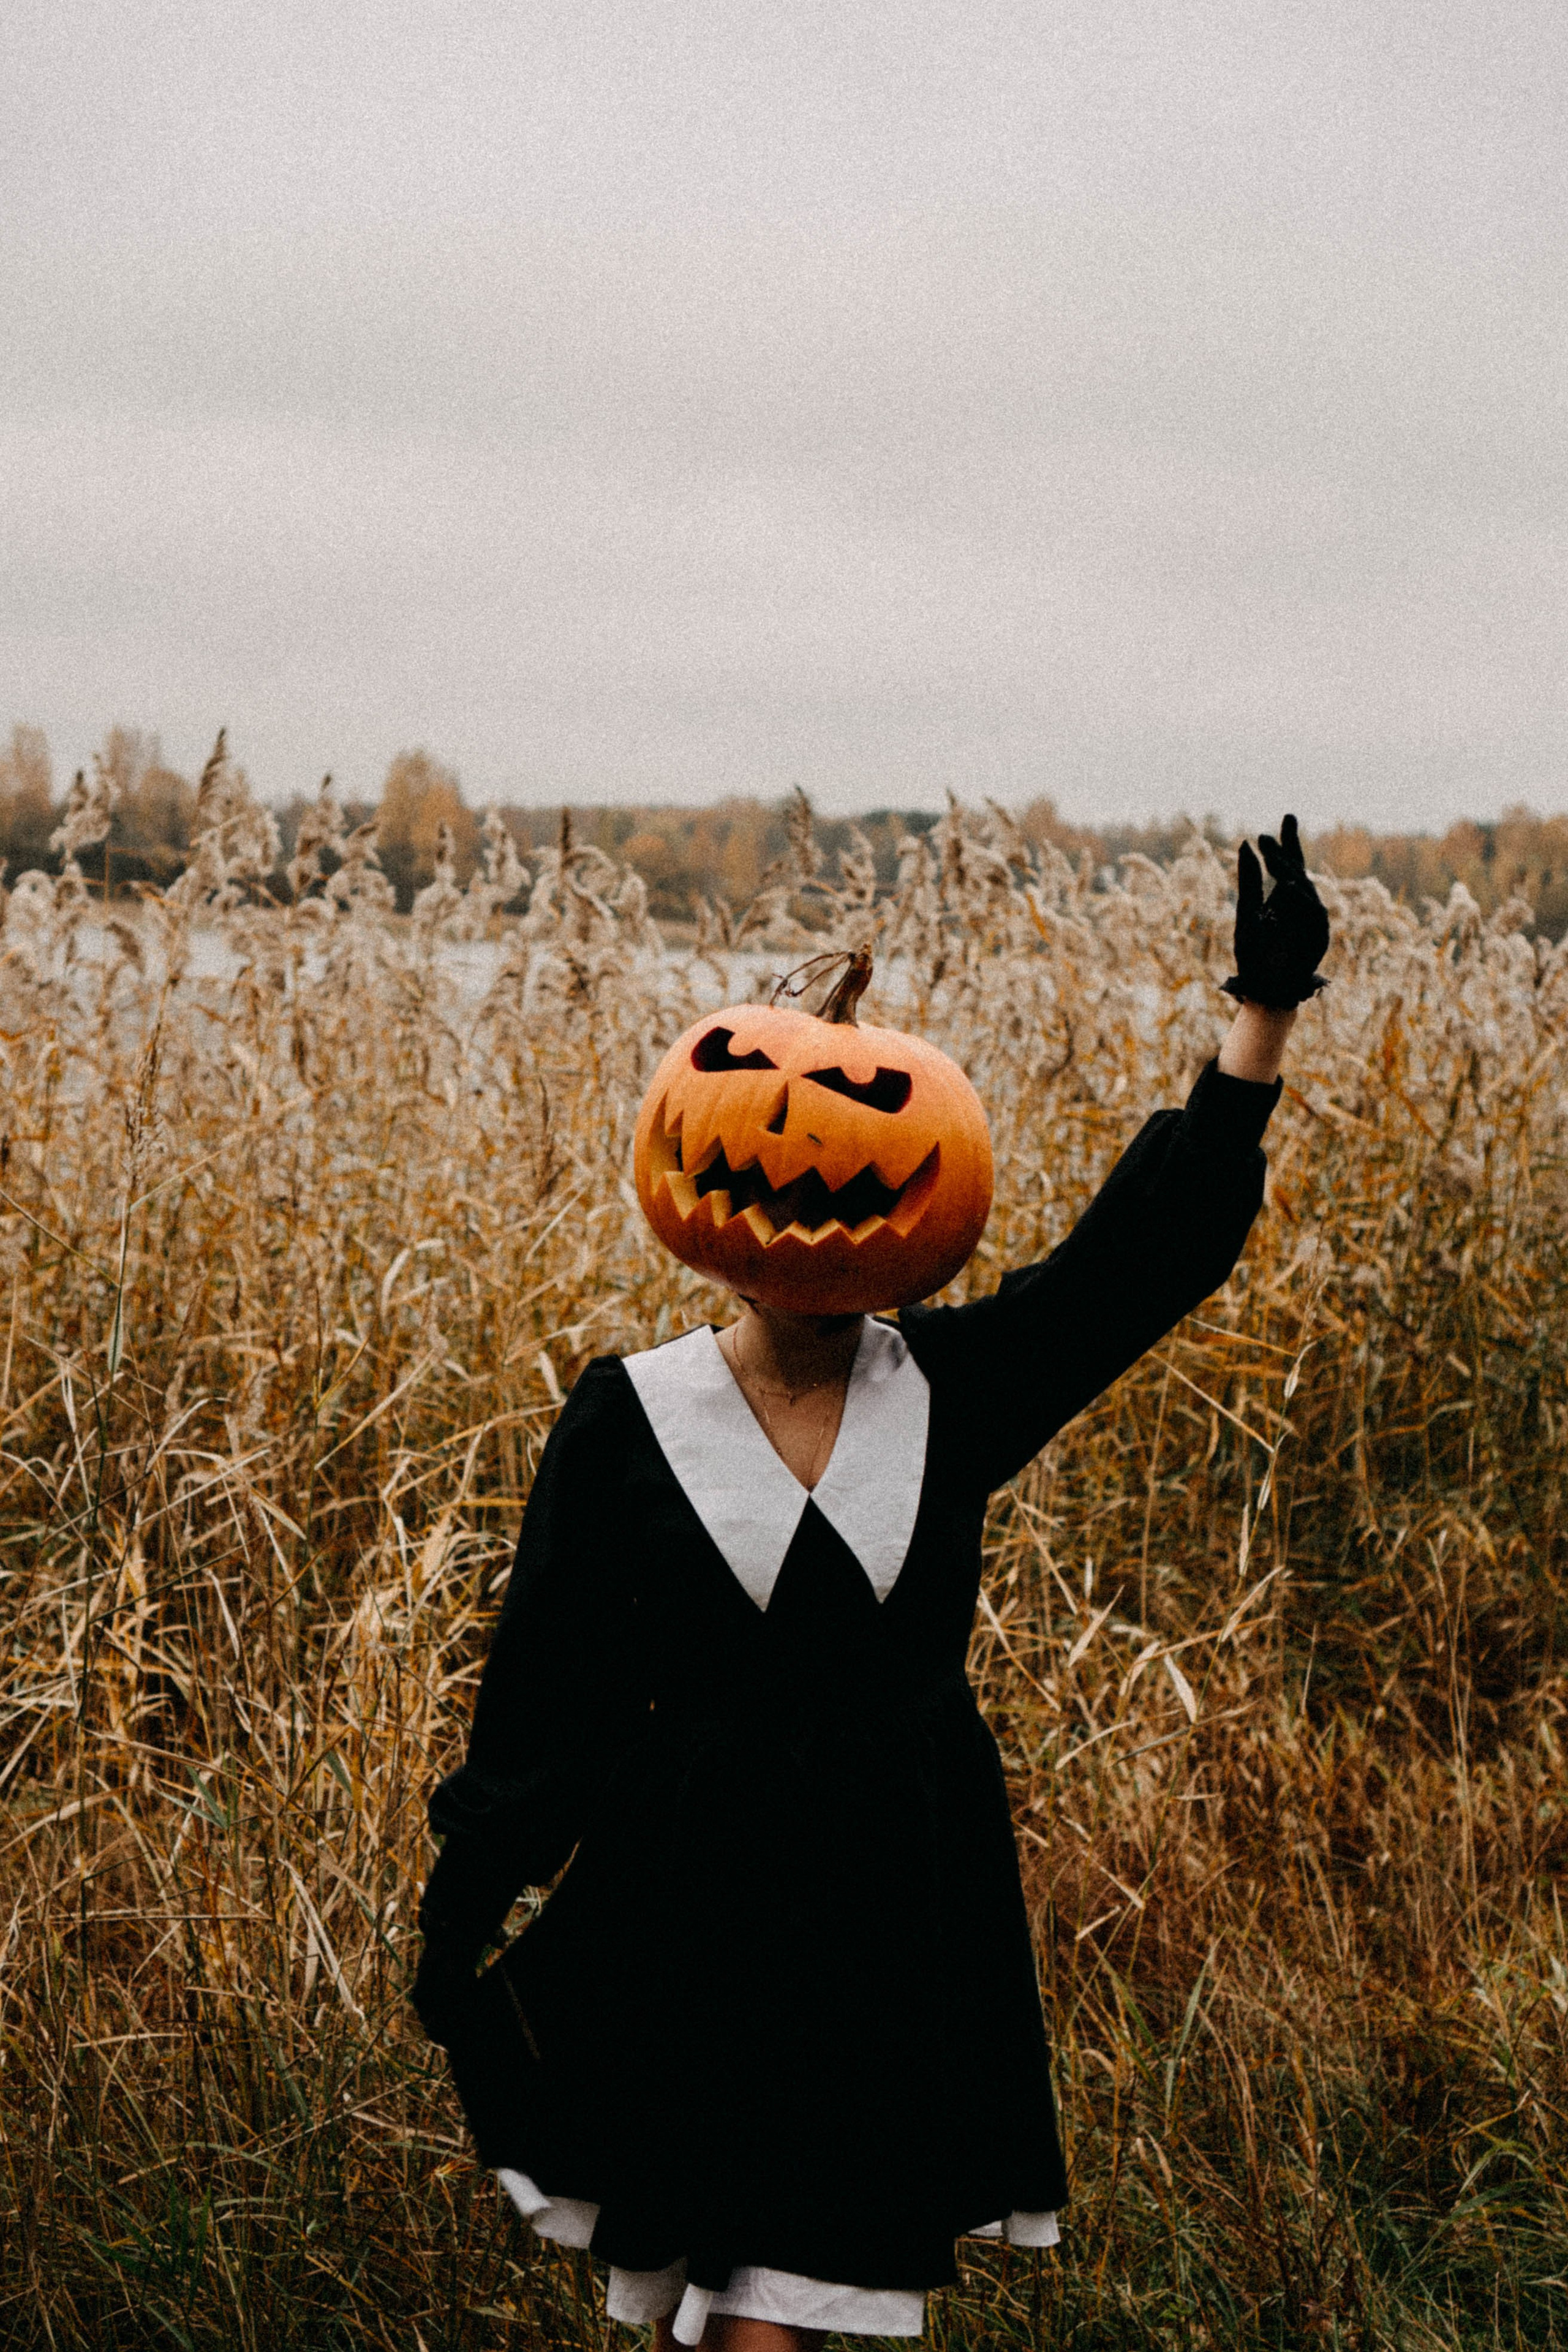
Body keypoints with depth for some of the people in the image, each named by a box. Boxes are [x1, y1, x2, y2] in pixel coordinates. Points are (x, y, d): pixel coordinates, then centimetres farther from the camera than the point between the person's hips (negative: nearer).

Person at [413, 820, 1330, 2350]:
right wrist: (459, 1912, -1)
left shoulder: (950, 1392, -2)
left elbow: (1148, 1248, -8)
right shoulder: (628, 1416, -7)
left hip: (904, 1916, 2)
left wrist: (1264, 1009, -12)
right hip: (694, 1907, -2)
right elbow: (544, 1687, -3)